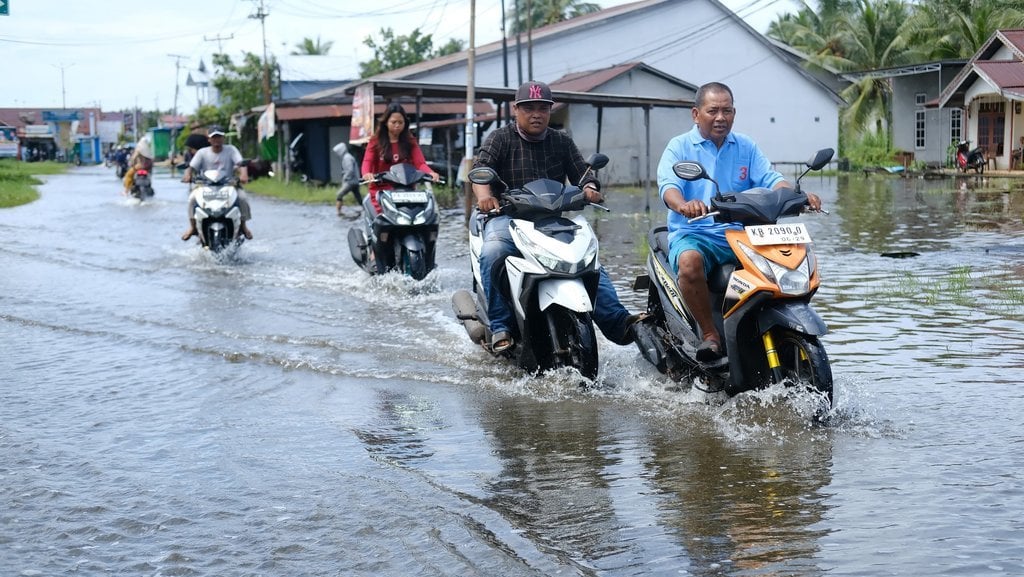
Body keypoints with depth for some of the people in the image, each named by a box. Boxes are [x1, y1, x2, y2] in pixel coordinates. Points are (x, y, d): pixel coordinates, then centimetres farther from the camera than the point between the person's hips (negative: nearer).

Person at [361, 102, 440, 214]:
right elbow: (367, 161, -5)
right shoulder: (376, 141, 8)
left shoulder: (410, 142, 10)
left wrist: (431, 173, -25)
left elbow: (420, 162, -2)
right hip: (380, 189, -1)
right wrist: (367, 173, -30)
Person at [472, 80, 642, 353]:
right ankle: (500, 327, -31)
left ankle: (617, 323, -19)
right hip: (508, 216, -4)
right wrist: (484, 195, -33)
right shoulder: (501, 138, 5)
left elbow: (581, 172, 10)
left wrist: (589, 187, -15)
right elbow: (480, 166, -11)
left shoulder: (562, 142, 17)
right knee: (493, 254, -34)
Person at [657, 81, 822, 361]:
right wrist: (683, 205, -38)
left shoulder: (746, 147, 16)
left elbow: (771, 179, 2)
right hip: (693, 233, -3)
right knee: (689, 261, -37)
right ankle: (709, 334, -23)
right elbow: (667, 185, -14)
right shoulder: (679, 147, 4)